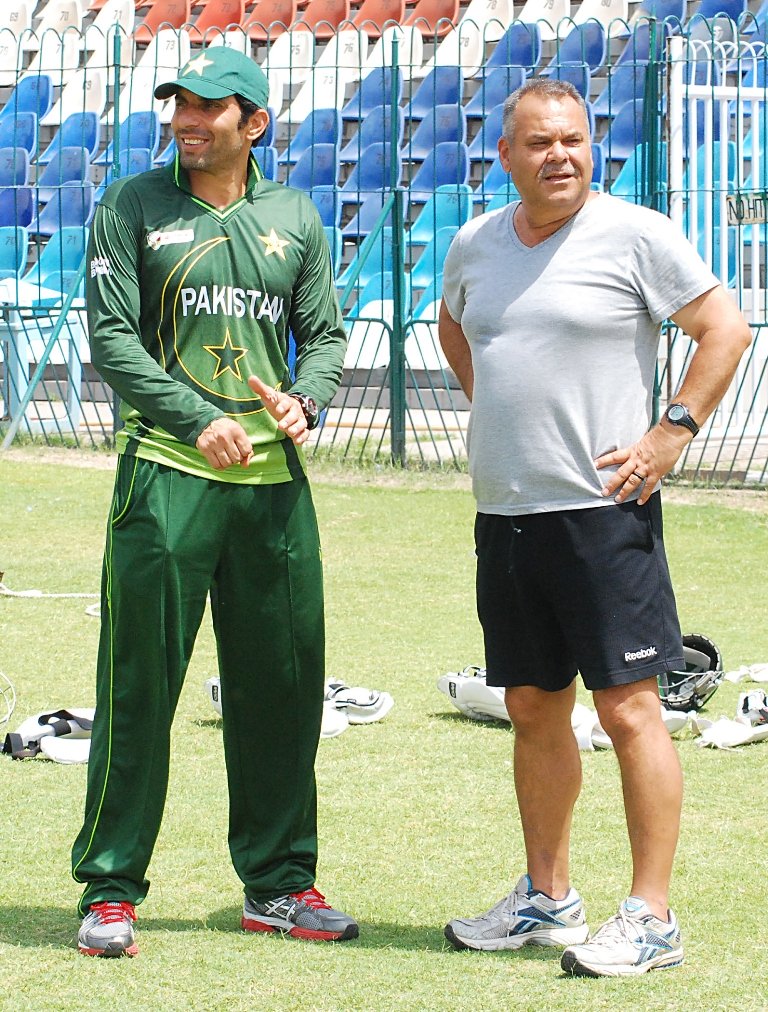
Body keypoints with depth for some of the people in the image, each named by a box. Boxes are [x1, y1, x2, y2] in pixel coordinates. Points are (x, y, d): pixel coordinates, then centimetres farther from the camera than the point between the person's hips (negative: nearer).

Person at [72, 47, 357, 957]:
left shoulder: (295, 218, 13)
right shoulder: (133, 208, 3)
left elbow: (326, 333, 15)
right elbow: (111, 336, -3)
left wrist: (305, 401, -7)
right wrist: (199, 421, -14)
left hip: (274, 479, 3)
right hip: (165, 473, -3)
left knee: (281, 686, 7)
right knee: (139, 684, -3)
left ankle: (278, 882, 19)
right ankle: (109, 890, 3)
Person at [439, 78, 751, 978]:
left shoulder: (635, 236, -7)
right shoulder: (475, 245, 10)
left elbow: (725, 331, -4)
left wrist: (673, 432, -10)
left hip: (601, 508, -6)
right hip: (501, 512, 6)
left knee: (627, 706, -7)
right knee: (533, 707, 13)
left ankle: (651, 918, -5)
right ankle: (547, 898, 25)